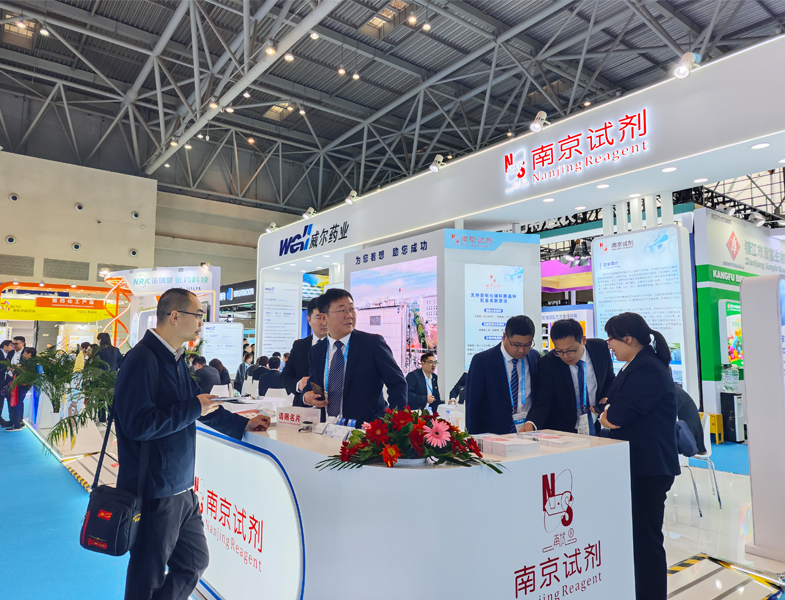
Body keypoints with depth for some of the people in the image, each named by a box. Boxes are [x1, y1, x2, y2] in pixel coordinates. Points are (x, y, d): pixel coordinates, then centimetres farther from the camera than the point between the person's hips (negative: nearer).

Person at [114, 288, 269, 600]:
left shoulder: (175, 360, 9)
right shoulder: (142, 359, -20)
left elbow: (198, 403, 19)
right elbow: (138, 424, -29)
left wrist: (243, 424, 17)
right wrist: (194, 408, -21)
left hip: (181, 489, 9)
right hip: (154, 492, -9)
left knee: (194, 562, 19)